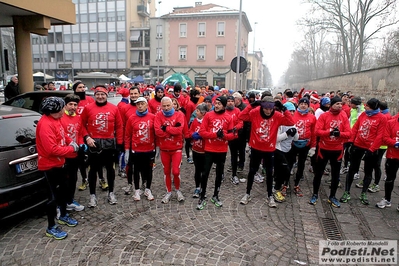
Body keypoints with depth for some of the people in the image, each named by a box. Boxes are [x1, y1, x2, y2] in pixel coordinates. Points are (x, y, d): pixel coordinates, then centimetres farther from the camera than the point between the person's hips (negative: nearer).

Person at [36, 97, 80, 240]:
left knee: (63, 190, 22)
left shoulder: (55, 120, 5)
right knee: (53, 196, 0)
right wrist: (71, 149, -19)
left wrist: (71, 142, -2)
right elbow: (52, 149, -31)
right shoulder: (45, 124, -26)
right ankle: (51, 228, 15)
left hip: (59, 163, 10)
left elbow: (62, 135, 19)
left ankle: (63, 216, 41)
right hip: (50, 165, -10)